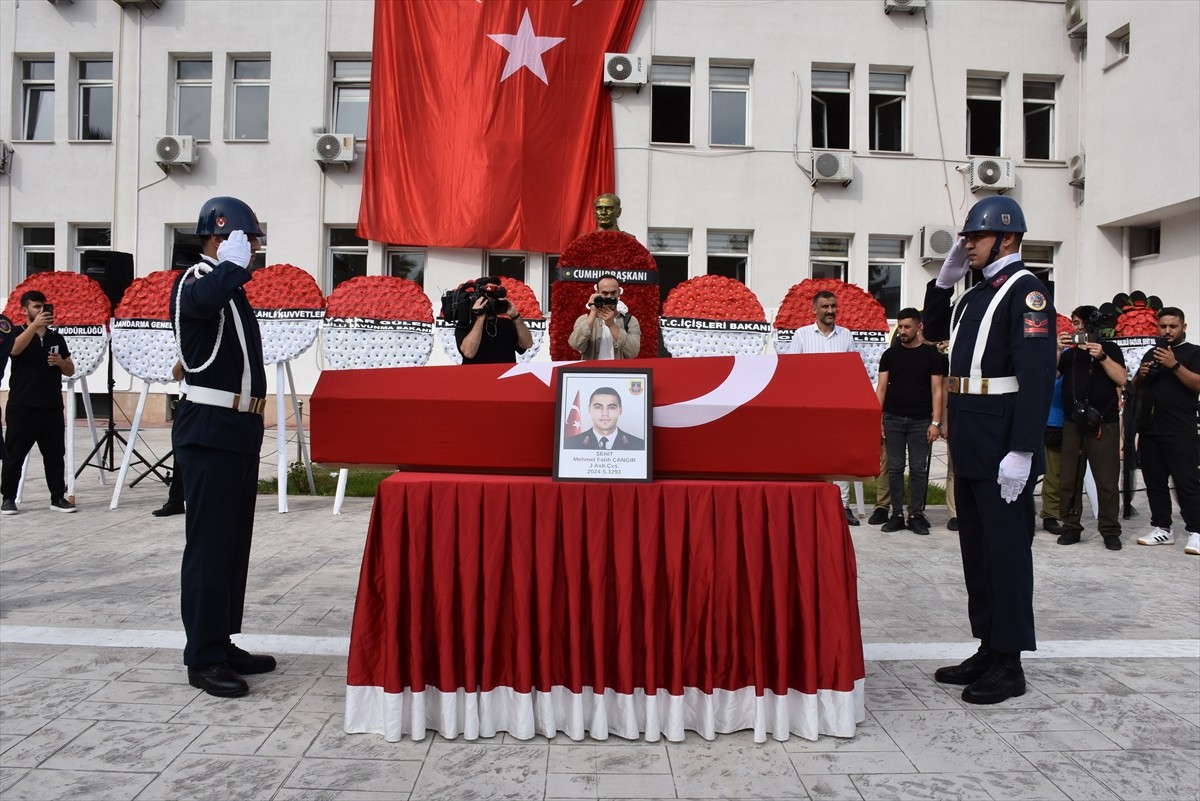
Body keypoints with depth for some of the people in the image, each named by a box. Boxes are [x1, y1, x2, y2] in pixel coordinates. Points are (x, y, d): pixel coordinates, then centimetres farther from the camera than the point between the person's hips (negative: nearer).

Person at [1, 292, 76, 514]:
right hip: (22, 407, -3)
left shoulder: (57, 338, 12)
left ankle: (58, 497, 12)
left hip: (52, 407, 4)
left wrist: (61, 362, -8)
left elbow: (70, 371, 15)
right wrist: (35, 325, -33)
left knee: (55, 454, 6)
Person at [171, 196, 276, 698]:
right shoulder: (195, 281, -10)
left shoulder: (230, 286, 18)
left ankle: (222, 644, 22)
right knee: (210, 543, -6)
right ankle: (203, 660, 2)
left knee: (234, 541, 13)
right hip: (209, 431, -10)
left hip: (239, 430, 10)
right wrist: (233, 261, -22)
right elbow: (204, 299, -36)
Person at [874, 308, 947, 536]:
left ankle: (916, 515, 11)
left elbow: (937, 390, 1)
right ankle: (897, 514, 10)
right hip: (893, 419, 2)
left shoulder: (932, 354, 3)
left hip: (921, 420, -1)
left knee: (918, 469, 2)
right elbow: (881, 388, 7)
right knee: (895, 468, 3)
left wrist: (936, 422, -6)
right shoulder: (890, 354, 7)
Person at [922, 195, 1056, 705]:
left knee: (1006, 550, -1)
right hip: (970, 445, 9)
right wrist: (945, 277, 15)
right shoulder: (978, 293, 15)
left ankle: (1010, 664, 10)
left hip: (1002, 446, -9)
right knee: (976, 547, 14)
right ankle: (988, 649, 25)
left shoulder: (1026, 293, -11)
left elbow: (1037, 377, -19)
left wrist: (1021, 453, -24)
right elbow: (935, 330, 30)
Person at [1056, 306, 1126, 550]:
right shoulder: (1069, 354, 17)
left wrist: (1101, 356, -14)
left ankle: (1110, 530, 4)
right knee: (1070, 479, 3)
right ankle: (1071, 527, 10)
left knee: (1107, 481, -3)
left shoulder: (1109, 349, 9)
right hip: (1073, 423, 3)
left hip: (1104, 424, -3)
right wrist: (1057, 350, -8)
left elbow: (1121, 379, -3)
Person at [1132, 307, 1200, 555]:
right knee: (1155, 482, 8)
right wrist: (1141, 374, 2)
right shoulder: (1151, 353, 19)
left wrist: (1174, 365, -21)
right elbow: (1136, 386, 24)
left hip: (1179, 432, -6)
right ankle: (1162, 529, 14)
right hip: (1148, 429, 6)